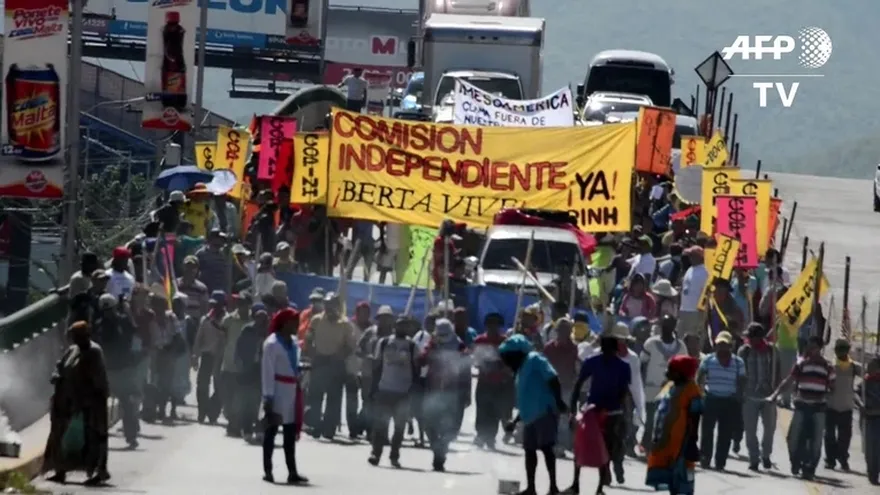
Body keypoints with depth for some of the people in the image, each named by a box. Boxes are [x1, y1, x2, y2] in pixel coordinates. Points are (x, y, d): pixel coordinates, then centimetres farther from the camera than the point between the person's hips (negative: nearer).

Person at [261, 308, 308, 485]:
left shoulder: (294, 342, 12)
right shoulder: (272, 343, -11)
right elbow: (267, 371, -14)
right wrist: (268, 396, -17)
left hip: (292, 390, 7)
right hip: (278, 390, -7)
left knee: (290, 432, 6)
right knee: (271, 431, 2)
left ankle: (292, 472, 6)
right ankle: (268, 471, 8)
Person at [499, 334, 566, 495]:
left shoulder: (534, 360, -3)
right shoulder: (521, 371, 24)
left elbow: (552, 378, -15)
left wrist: (558, 401, -25)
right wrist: (515, 421, 29)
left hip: (545, 412, -10)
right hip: (531, 415, 10)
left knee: (545, 447, -13)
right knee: (529, 450, 12)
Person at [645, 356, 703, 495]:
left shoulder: (691, 391, -12)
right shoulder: (668, 387, 13)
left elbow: (694, 420, -13)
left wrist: (692, 445, -15)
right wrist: (655, 438, 18)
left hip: (680, 442, -9)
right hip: (664, 442, 9)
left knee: (682, 481, -4)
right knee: (670, 481, 15)